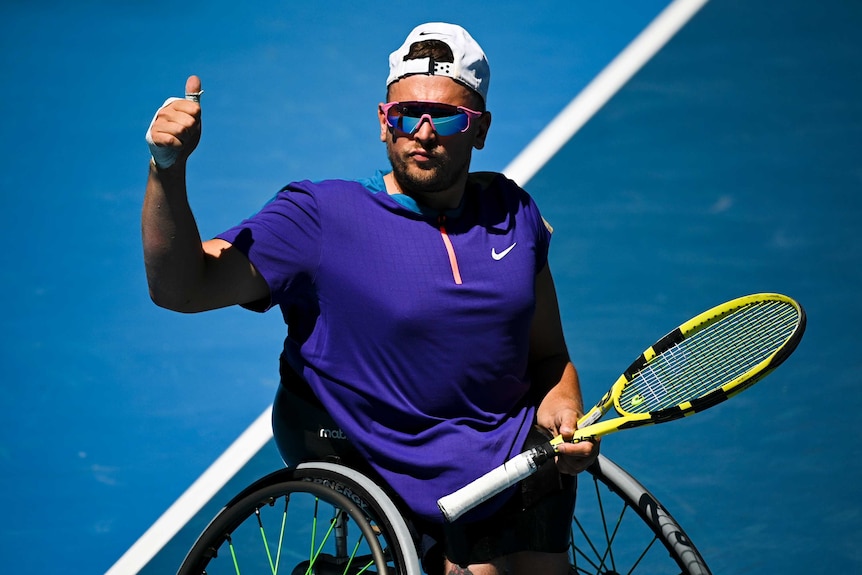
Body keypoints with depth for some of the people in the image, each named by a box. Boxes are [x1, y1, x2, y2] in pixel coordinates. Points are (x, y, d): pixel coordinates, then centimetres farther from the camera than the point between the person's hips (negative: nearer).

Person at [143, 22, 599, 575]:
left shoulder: (511, 212, 5)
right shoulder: (322, 218, -9)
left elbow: (548, 354, 12)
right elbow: (181, 286, -18)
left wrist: (561, 406, -9)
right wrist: (168, 168, -31)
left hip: (529, 460, 4)